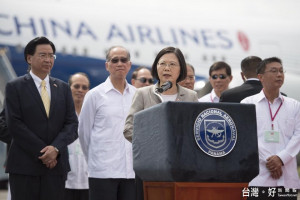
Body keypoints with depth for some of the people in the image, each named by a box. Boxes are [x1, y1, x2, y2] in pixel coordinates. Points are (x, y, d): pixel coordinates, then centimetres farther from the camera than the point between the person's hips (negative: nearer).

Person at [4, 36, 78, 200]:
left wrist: (56, 148, -12)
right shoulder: (15, 87, 2)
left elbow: (72, 124, 6)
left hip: (56, 165, 3)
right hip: (24, 167, -3)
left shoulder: (63, 88, 13)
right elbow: (15, 125, -7)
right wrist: (42, 152, -12)